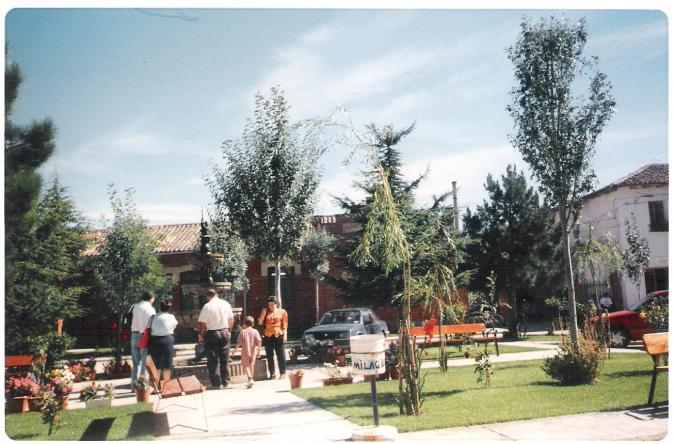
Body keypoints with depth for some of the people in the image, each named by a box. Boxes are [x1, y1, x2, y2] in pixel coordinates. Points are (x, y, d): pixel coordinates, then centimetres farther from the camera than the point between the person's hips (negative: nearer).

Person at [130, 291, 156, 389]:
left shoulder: (134, 307, 8)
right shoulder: (150, 309, -8)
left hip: (134, 334, 5)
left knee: (135, 362, 14)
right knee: (145, 362, 2)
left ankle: (134, 385, 17)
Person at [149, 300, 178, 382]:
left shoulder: (154, 317, 3)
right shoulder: (171, 317, -2)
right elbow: (174, 326, 13)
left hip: (154, 340, 2)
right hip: (167, 340, -2)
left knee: (156, 365, 8)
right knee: (167, 365, 7)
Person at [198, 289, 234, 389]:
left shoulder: (207, 306, -11)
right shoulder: (226, 304, 2)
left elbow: (202, 324, -10)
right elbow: (231, 319, 8)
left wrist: (201, 335, 2)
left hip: (212, 334, -4)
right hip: (225, 332, 4)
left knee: (213, 361, 4)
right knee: (225, 360, 12)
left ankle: (216, 383, 6)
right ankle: (225, 382, 17)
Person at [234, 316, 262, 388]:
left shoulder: (242, 332, -4)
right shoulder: (255, 331, 0)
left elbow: (239, 342, -6)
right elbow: (259, 341, -6)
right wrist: (258, 350, 0)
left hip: (245, 352, -3)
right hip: (253, 352, 3)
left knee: (245, 366, 4)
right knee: (251, 365, 18)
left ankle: (250, 378, -17)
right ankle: (251, 379, 22)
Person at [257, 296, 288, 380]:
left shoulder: (282, 312, 6)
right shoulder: (265, 312, 13)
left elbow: (285, 324, 3)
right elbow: (260, 322, 4)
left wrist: (285, 335, -5)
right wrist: (263, 313, -5)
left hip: (278, 335, -3)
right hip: (268, 336, 3)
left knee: (280, 354, -1)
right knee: (269, 355, 5)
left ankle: (282, 372, 5)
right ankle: (272, 373, 12)